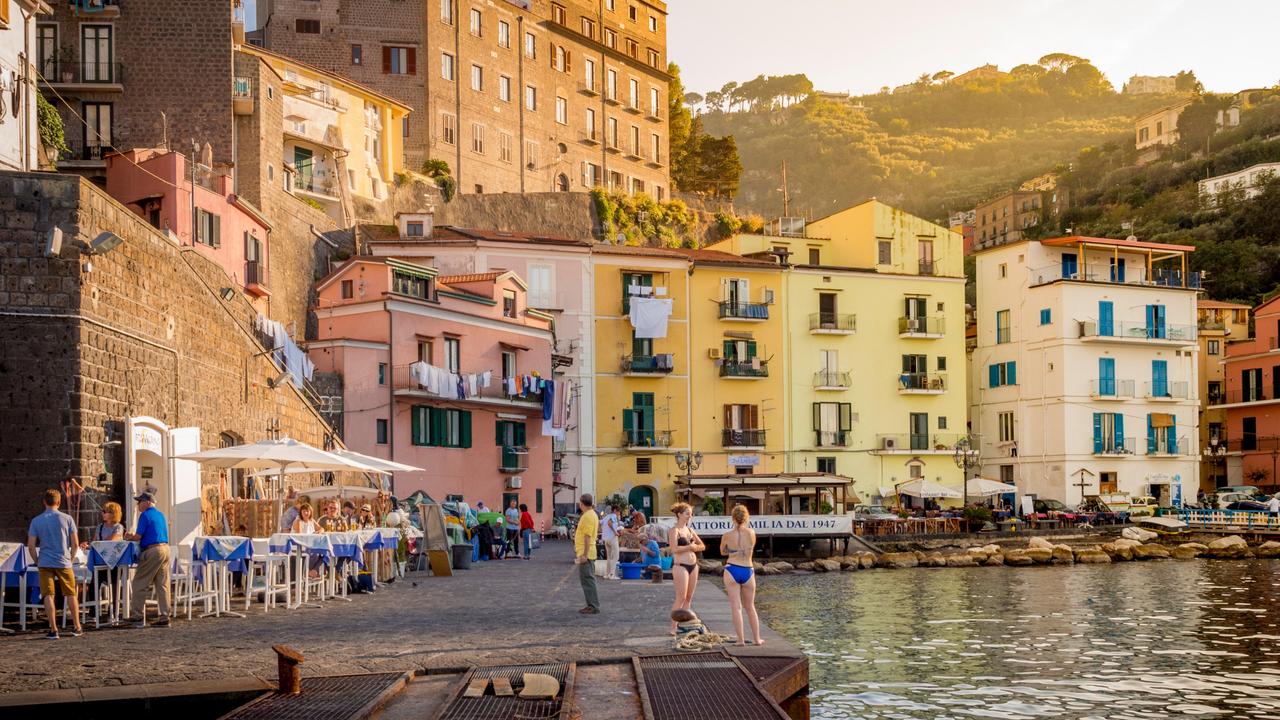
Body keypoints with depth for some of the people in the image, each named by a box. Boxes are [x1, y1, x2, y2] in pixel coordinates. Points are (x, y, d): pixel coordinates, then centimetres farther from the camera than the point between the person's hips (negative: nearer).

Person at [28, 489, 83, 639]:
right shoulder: (67, 518, -1)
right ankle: (77, 628, 16)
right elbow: (74, 543, 0)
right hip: (64, 562, 0)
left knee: (49, 596, 2)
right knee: (71, 594, 11)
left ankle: (53, 630, 0)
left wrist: (37, 561, 11)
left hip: (45, 563, 0)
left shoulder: (36, 521, 1)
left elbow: (31, 546, -3)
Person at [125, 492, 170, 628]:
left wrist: (130, 537, 13)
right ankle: (164, 618, 5)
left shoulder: (145, 515, -5)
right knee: (162, 585, 7)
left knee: (140, 584, 2)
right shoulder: (161, 515, 18)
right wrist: (134, 536, 27)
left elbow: (138, 536, -9)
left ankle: (139, 618, 3)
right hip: (165, 549, 7)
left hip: (152, 551, -7)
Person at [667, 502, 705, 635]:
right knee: (681, 598, -8)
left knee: (689, 598, 9)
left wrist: (695, 547, -4)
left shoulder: (689, 530, 14)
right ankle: (673, 627, -3)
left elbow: (702, 546, 16)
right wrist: (689, 547, -11)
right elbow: (674, 549, -21)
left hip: (693, 565, 8)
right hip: (681, 566, -8)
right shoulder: (674, 531, -8)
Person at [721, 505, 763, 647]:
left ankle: (741, 640, 0)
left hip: (732, 570, -2)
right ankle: (757, 639, 20)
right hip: (748, 571, 2)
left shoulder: (727, 536, -9)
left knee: (736, 607, 3)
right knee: (750, 607, 16)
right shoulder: (751, 533, -4)